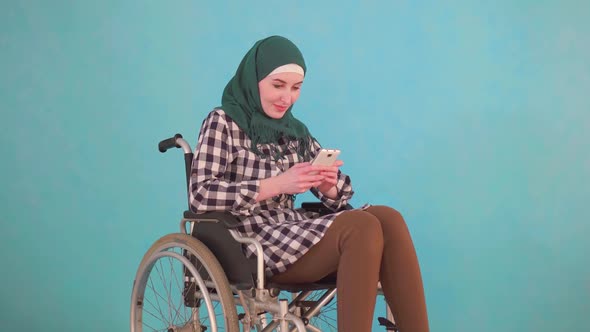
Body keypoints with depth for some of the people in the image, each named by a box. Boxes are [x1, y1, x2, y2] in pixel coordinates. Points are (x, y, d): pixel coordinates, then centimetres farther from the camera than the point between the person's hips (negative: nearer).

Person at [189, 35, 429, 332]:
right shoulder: (222, 123, 0)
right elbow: (199, 196, -13)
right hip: (253, 242, -6)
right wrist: (277, 185, -21)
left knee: (387, 217, -22)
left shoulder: (295, 131, 19)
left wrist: (329, 186, -9)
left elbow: (338, 194, 16)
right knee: (363, 227, -29)